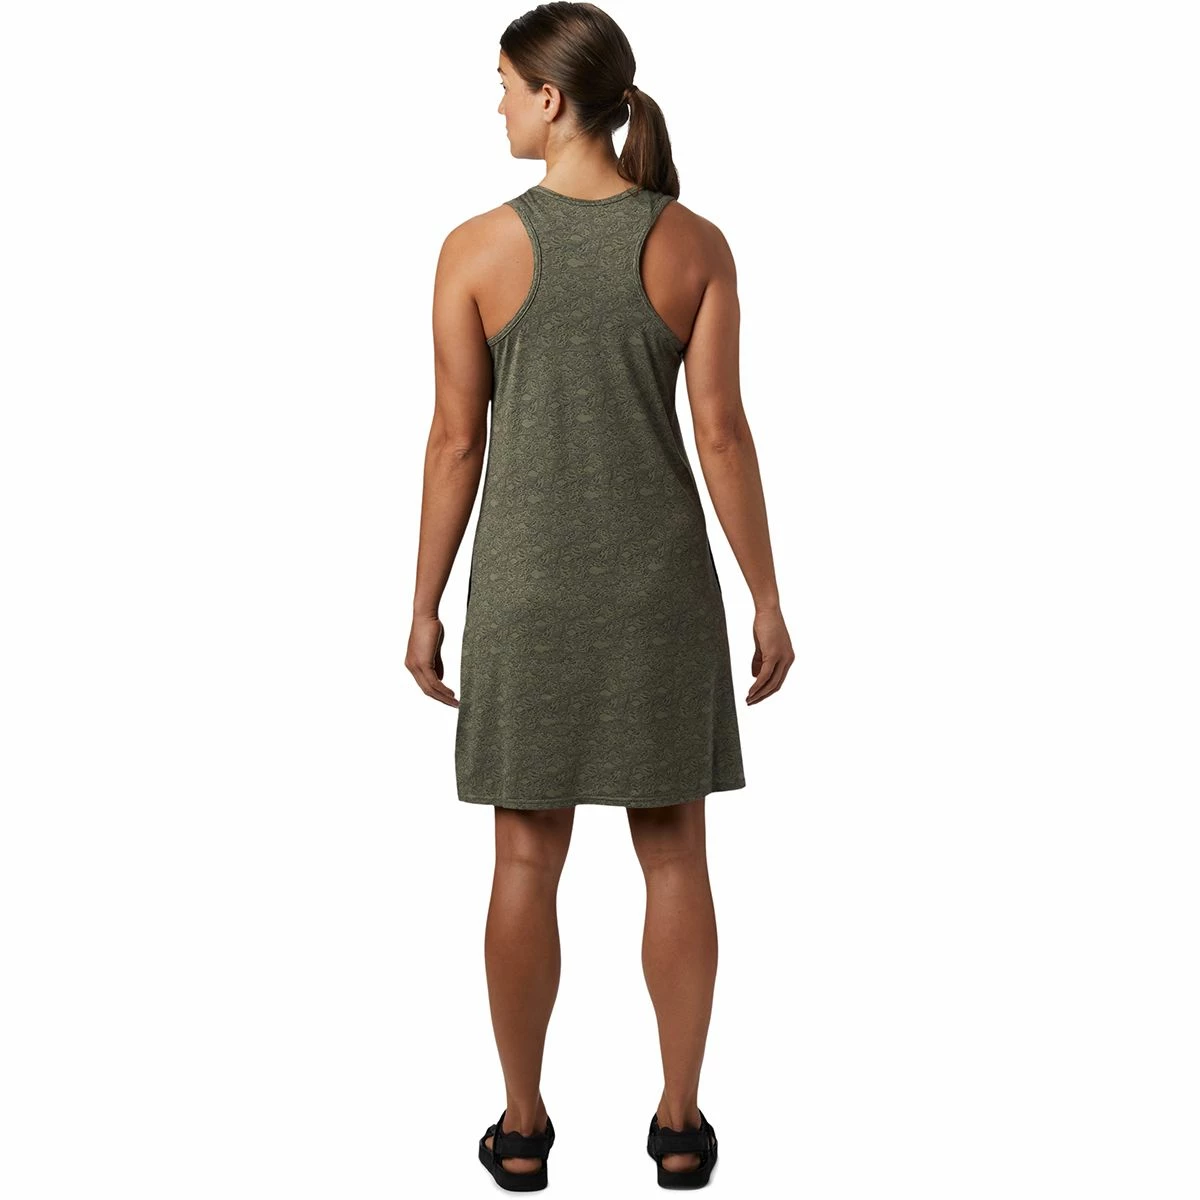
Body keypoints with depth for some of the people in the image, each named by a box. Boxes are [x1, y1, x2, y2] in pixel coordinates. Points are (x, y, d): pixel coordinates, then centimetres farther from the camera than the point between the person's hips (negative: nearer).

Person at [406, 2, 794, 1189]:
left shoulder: (476, 249, -9)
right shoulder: (695, 245, -6)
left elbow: (456, 440, -6)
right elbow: (720, 434, -7)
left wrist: (426, 606, 4)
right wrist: (767, 599, 2)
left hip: (528, 580, 0)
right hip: (661, 577, 1)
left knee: (528, 857, 10)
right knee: (674, 854, 12)